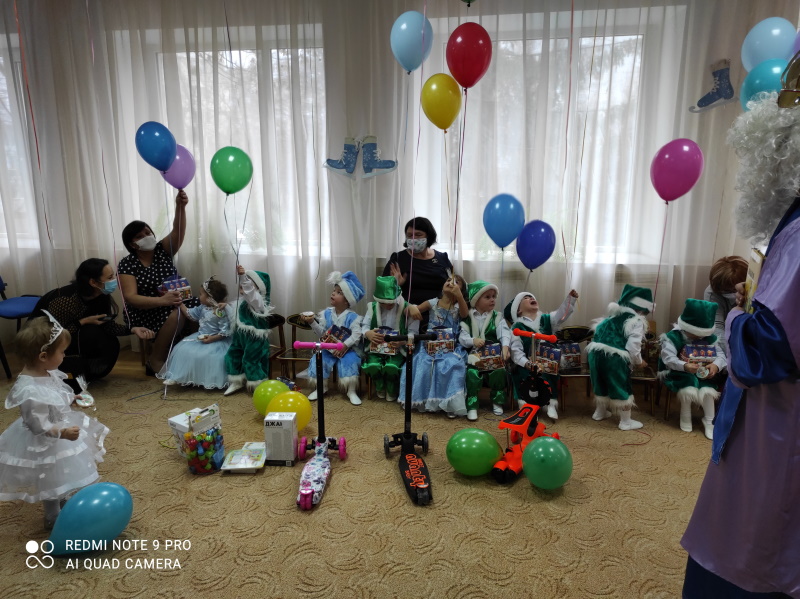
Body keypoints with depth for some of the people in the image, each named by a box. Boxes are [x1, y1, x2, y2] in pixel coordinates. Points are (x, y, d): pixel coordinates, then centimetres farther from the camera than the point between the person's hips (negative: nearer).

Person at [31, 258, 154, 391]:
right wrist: (83, 322, -30)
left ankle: (80, 374, 10)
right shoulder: (66, 299, -33)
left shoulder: (102, 296, -14)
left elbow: (107, 324, -7)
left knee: (111, 344, -12)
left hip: (71, 337, 7)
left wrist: (133, 329, -21)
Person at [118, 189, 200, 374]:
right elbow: (130, 298, -17)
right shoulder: (127, 264, -7)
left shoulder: (162, 250, 3)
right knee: (176, 315, -35)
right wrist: (162, 300, -34)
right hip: (145, 312, -4)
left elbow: (178, 231, -15)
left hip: (173, 302, 4)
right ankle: (156, 362, -21)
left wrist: (180, 206, -35)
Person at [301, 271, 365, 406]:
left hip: (346, 349, -4)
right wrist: (313, 323, -20)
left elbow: (356, 335, -20)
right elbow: (321, 332, -4)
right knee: (318, 361, -15)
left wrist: (344, 346, -29)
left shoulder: (352, 317, -12)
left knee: (349, 363, -28)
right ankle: (321, 387, 10)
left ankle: (351, 391, -7)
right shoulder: (327, 313, -1)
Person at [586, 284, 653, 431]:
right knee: (622, 388, 9)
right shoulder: (637, 321, -2)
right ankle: (626, 421, 19)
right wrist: (638, 361, 8)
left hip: (596, 352, 8)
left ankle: (600, 412, 44)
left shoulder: (614, 314, 21)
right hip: (614, 357, -7)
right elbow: (633, 346, -10)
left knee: (602, 384, 26)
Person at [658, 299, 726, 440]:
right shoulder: (673, 337, -13)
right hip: (681, 374, -4)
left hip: (703, 375, 4)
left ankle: (709, 421, -4)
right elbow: (668, 358, -27)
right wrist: (684, 366, -46)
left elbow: (721, 354, -3)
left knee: (708, 391, -26)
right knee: (689, 390, -32)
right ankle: (685, 417, -4)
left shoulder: (710, 338, 5)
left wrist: (716, 365, -28)